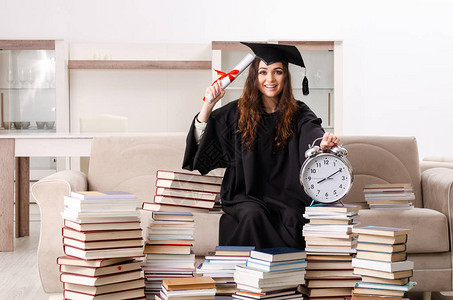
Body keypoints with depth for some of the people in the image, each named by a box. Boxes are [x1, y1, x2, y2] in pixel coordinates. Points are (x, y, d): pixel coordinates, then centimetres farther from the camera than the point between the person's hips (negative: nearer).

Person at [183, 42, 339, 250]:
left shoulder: (298, 114, 3)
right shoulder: (237, 112, 6)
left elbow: (312, 133, -18)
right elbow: (200, 139, 3)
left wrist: (324, 142, -43)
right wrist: (209, 104, -12)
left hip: (286, 196, 0)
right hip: (246, 196, 0)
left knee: (292, 219, -29)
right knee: (254, 215, -30)